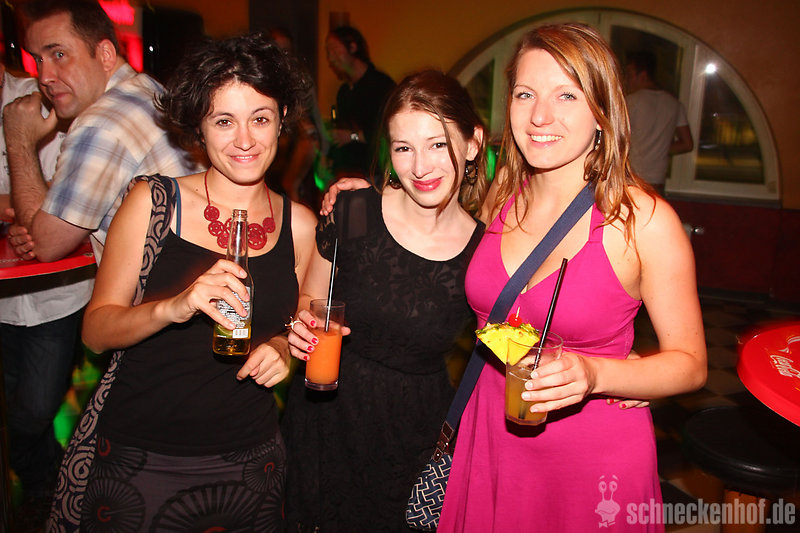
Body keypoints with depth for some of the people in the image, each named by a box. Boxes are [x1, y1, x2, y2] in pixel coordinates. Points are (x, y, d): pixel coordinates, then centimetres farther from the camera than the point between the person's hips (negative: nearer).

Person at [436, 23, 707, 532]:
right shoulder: (501, 196, -4)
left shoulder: (645, 219, -16)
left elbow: (690, 363, -7)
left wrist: (594, 375, -27)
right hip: (493, 445, 4)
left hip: (597, 460, -3)